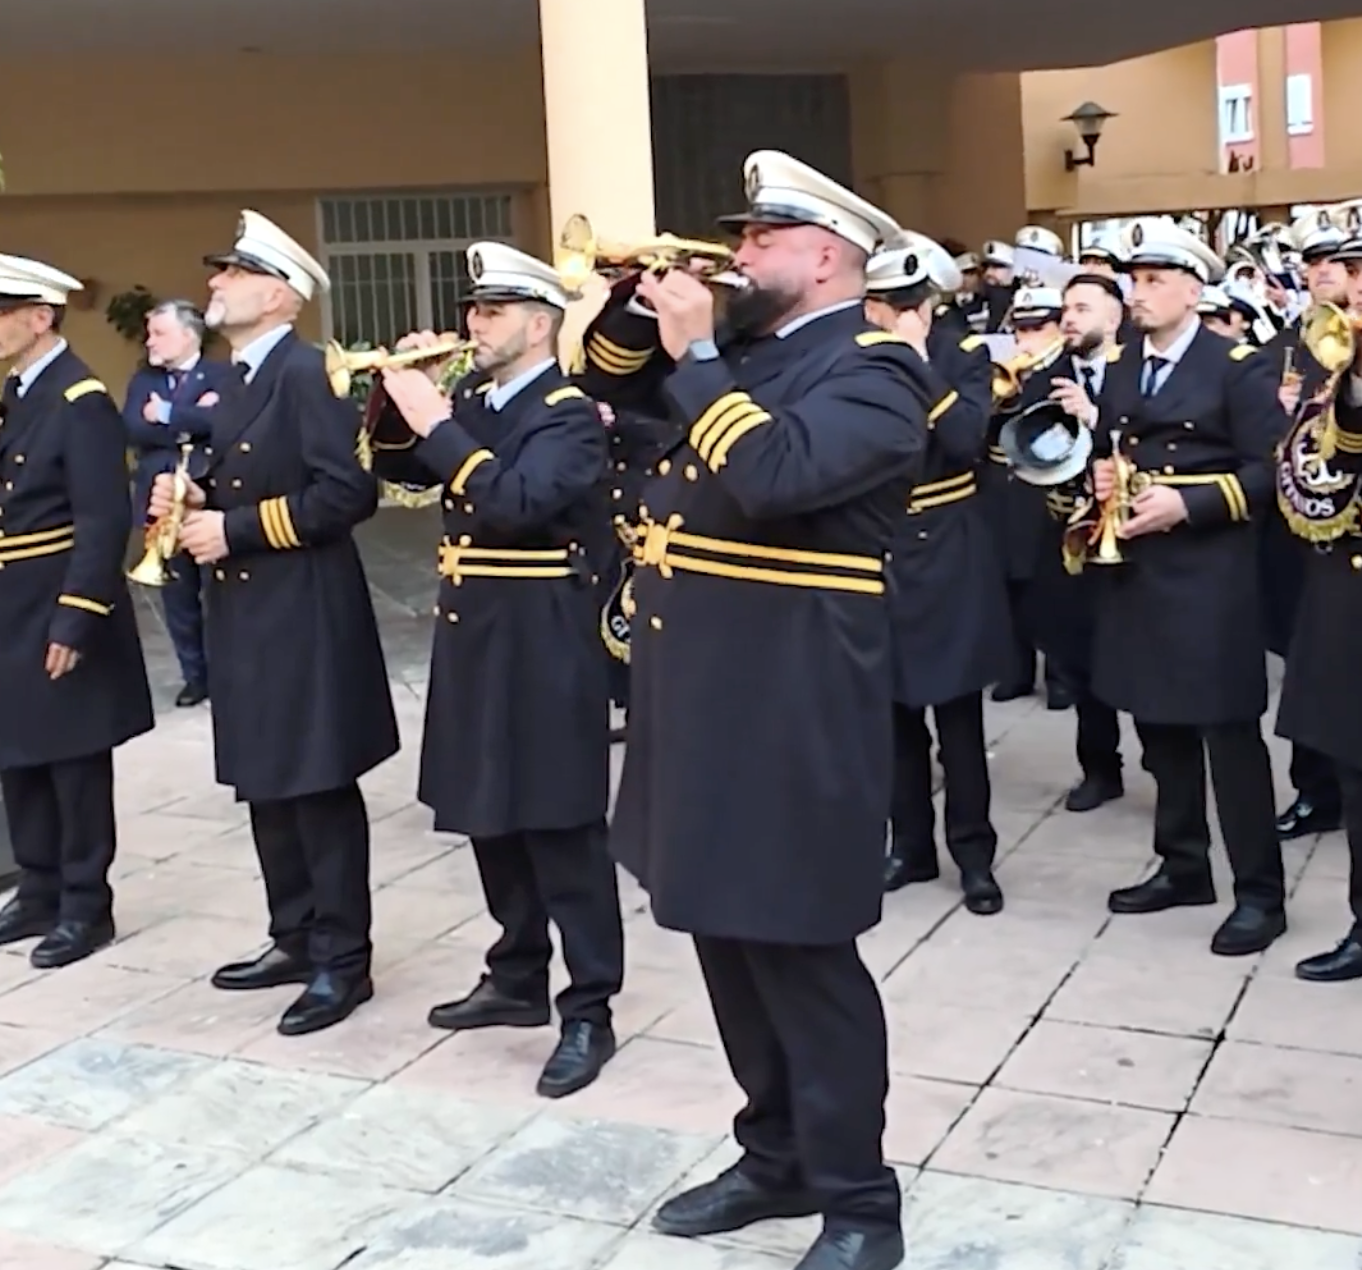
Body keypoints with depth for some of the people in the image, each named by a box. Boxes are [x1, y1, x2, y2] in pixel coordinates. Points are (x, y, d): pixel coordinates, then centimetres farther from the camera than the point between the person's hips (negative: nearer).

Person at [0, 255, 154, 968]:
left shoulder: (80, 401, -15)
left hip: (58, 614, -9)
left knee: (74, 765, 3)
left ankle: (85, 906, 14)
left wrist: (73, 621, -22)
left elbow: (105, 520, -20)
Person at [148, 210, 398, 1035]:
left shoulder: (307, 372, -13)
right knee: (269, 787, 15)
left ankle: (343, 960, 9)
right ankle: (296, 940, 28)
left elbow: (348, 491, -22)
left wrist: (236, 529, -20)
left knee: (321, 789, -1)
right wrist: (193, 501, 2)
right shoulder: (239, 381, 16)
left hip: (304, 618, -10)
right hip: (247, 616, 10)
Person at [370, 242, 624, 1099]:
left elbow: (515, 503, -28)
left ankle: (590, 1012, 6)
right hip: (472, 642, 9)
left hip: (543, 649, -9)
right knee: (493, 821, 17)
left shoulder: (569, 416, -13)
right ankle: (519, 980, 31)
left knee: (562, 832, -3)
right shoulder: (472, 406, 12)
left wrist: (436, 422, -24)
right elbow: (393, 466, 18)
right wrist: (401, 395, 2)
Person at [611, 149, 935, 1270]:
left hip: (793, 714, -9)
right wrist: (634, 305, 9)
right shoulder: (744, 354, 15)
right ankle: (777, 1157, 33)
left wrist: (693, 353, -19)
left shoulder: (874, 372, -12)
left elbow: (771, 474, -29)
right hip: (706, 699, 9)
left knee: (802, 959, -1)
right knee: (731, 946, 17)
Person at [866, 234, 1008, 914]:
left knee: (957, 714, 2)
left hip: (946, 554, -3)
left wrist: (919, 363, -21)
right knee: (894, 710, 9)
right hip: (877, 553, 3)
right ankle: (910, 843, 22)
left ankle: (973, 853, 12)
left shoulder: (964, 355, -3)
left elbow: (967, 443, -20)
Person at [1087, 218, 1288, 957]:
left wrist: (1187, 503, -21)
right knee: (1159, 725, 14)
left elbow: (1268, 472, -11)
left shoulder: (1239, 367, -6)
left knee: (1229, 732, -2)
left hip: (1209, 575, -6)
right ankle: (1182, 866, 28)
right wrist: (1101, 476, 1)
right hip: (1137, 572, 7)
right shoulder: (1120, 369, 14)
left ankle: (1259, 893, 8)